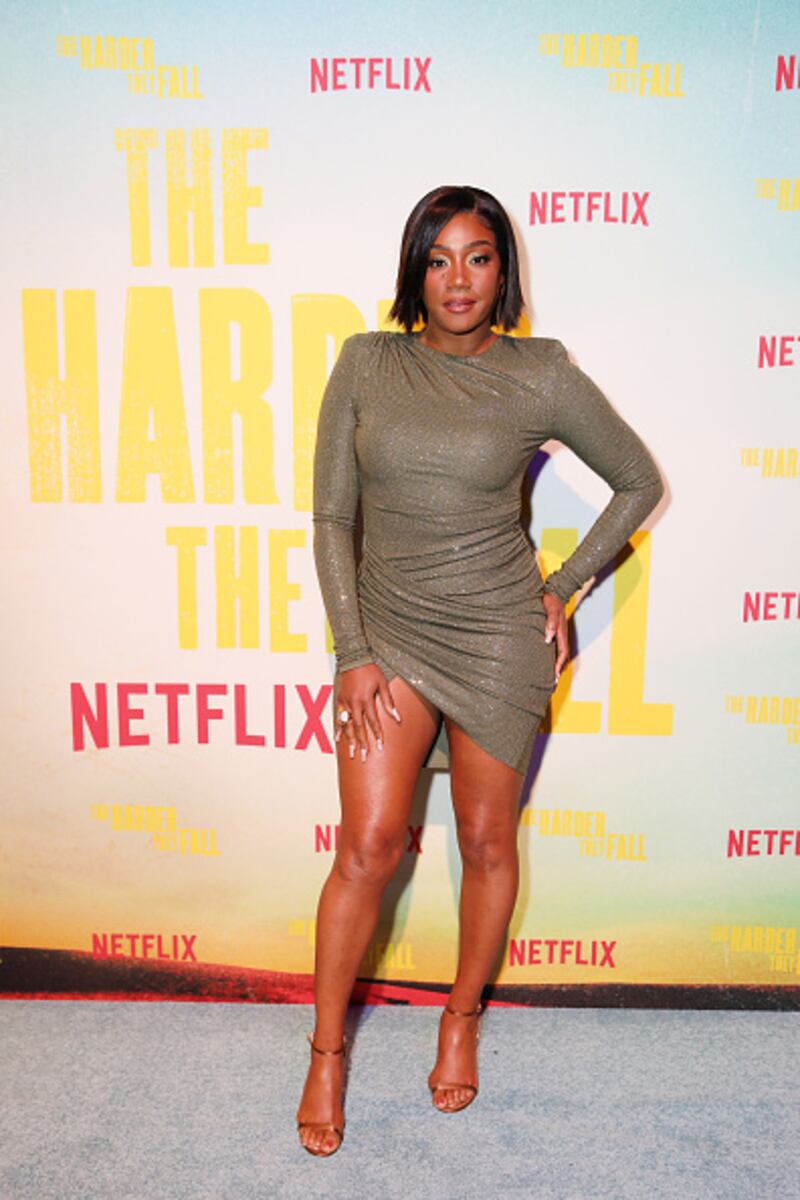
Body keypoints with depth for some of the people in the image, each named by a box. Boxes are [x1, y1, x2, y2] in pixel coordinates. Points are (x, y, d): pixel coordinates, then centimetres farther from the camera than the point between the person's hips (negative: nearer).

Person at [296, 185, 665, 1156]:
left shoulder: (539, 374, -5)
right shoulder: (366, 363, -1)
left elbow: (640, 482, 5)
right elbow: (332, 517, 0)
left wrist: (562, 590, 1)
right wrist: (353, 653, -6)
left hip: (499, 638, 0)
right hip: (388, 630, 1)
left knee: (486, 844, 11)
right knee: (369, 846, -1)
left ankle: (462, 1018, 36)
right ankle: (326, 1053, 20)